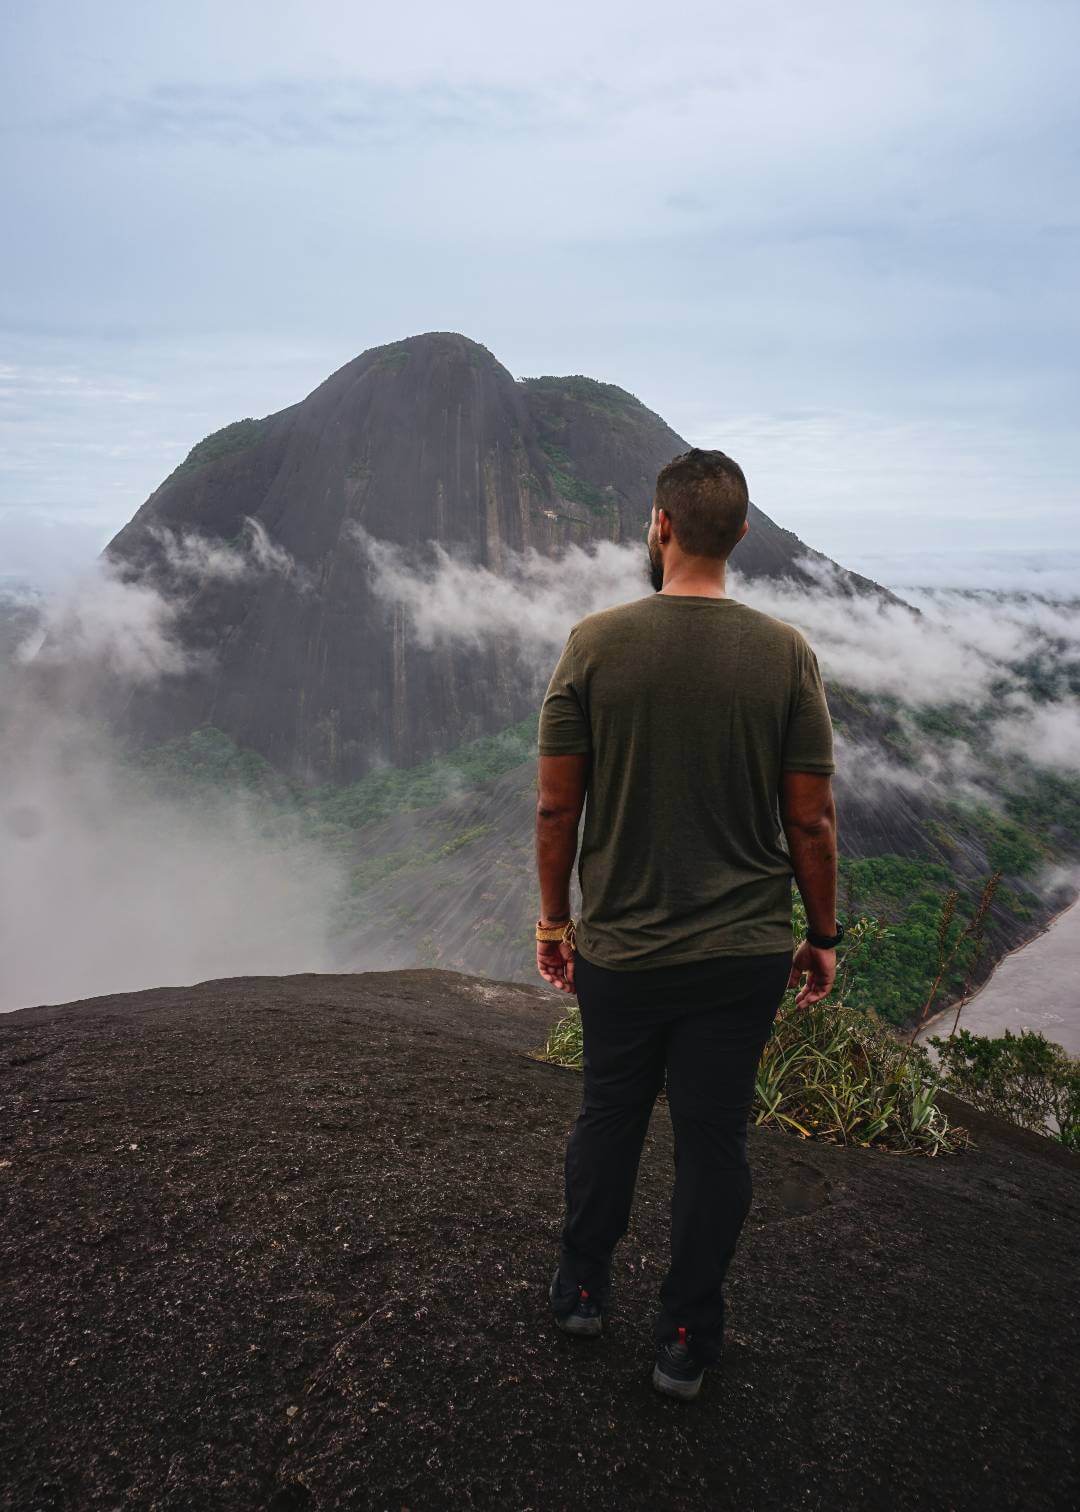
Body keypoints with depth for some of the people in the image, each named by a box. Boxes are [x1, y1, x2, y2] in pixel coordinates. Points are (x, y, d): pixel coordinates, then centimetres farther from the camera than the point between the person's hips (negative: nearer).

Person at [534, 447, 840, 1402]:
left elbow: (557, 806, -6)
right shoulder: (786, 654, -8)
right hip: (745, 954, 0)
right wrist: (823, 936, 7)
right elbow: (813, 822, -5)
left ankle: (583, 1288, 40)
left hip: (619, 950, 1)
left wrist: (554, 918, 6)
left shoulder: (596, 643, -9)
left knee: (609, 1119, 20)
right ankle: (688, 1340, 28)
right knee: (714, 1141, 13)